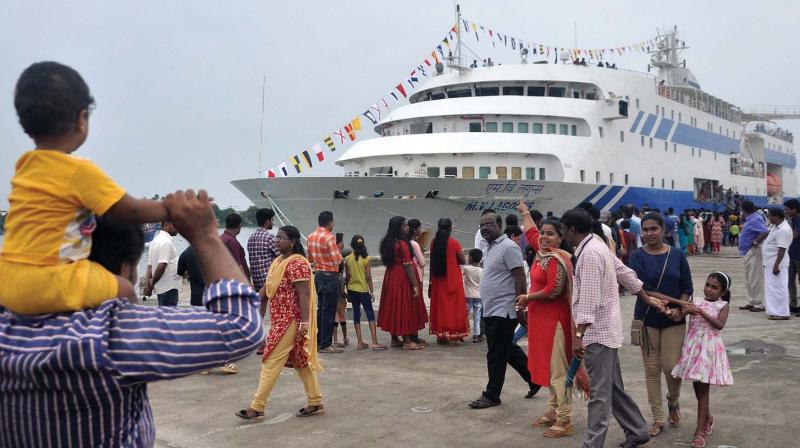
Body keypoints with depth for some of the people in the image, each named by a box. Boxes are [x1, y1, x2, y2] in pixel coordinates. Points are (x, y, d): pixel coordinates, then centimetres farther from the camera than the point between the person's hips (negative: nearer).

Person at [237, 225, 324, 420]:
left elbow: (304, 294, -21)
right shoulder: (279, 261, 13)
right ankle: (316, 402, 20)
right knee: (300, 360, 13)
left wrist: (304, 322, -25)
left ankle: (257, 407, 2)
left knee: (272, 362, -5)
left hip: (290, 322, -10)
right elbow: (268, 287, 17)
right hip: (281, 320, 10)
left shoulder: (297, 263, -17)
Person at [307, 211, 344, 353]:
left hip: (318, 275, 8)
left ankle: (319, 341, 20)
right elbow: (337, 261, -17)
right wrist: (339, 250, 0)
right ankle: (325, 345, 0)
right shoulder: (329, 237, -17)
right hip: (330, 276, -8)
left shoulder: (311, 237, 8)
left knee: (321, 308, 15)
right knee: (329, 311, -3)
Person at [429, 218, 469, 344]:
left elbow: (433, 260, 4)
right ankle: (453, 335, 2)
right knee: (454, 305, 4)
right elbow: (463, 261, -5)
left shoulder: (434, 242, -2)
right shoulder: (454, 243, -12)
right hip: (453, 279, -4)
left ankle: (441, 335, 13)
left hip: (438, 279, 4)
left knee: (440, 305, 11)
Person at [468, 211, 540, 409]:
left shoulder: (508, 247, -15)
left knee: (497, 355, -1)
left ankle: (491, 395, 9)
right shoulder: (490, 248, 14)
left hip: (503, 311, -10)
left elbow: (520, 278, -18)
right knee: (509, 350, 18)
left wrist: (520, 307, -21)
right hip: (490, 310, 10)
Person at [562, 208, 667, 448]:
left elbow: (589, 298, -25)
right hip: (605, 330, 10)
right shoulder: (597, 245, 11)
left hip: (597, 331, -10)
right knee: (612, 387, 19)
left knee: (599, 393, -5)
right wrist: (647, 299, 31)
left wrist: (578, 335, -26)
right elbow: (626, 274, 19)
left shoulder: (590, 254, -20)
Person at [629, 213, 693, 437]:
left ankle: (673, 402, 30)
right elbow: (642, 288, -14)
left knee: (671, 366, -3)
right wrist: (671, 301, -20)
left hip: (674, 321, 0)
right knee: (652, 369, 5)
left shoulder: (677, 255, 0)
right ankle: (658, 418, 18)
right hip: (647, 320, 0)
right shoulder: (637, 256, -5)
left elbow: (687, 287, 3)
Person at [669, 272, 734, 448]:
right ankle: (708, 418, 36)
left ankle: (700, 430, 4)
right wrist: (674, 312, -31)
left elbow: (720, 325, -17)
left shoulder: (723, 305, -1)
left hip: (709, 347, -3)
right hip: (693, 346, 3)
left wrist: (701, 312, -24)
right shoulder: (695, 301, 5)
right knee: (697, 387, 13)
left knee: (703, 389, -2)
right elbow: (680, 315, -8)